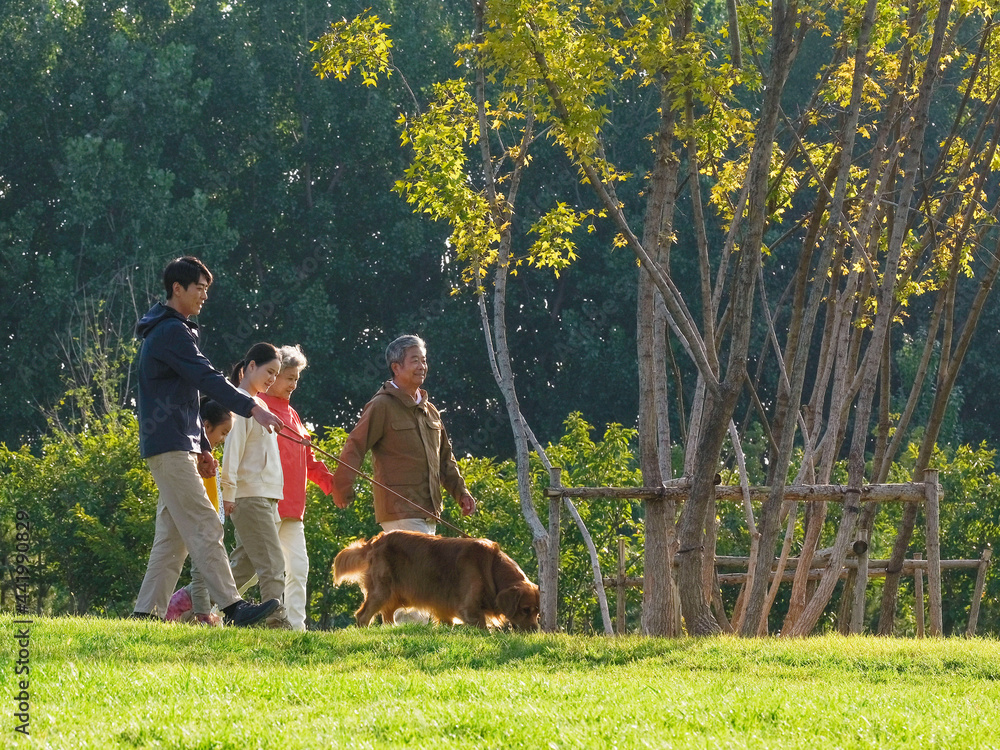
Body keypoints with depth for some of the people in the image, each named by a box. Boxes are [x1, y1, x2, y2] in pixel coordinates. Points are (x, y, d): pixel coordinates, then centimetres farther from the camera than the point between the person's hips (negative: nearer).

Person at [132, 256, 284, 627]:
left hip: (178, 446, 10)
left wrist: (202, 447, 23)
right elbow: (206, 378, -22)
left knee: (172, 536, 8)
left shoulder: (168, 331, 23)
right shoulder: (172, 332, -11)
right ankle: (232, 606, -21)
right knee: (204, 528, -15)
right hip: (170, 446, -10)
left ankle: (147, 611, 6)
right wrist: (252, 408, -31)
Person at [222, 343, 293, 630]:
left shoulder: (259, 404, 20)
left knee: (244, 563, 9)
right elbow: (232, 449, -13)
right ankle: (276, 620, -15)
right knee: (272, 563, -12)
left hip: (266, 496, 9)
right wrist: (228, 492, -18)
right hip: (249, 496, -9)